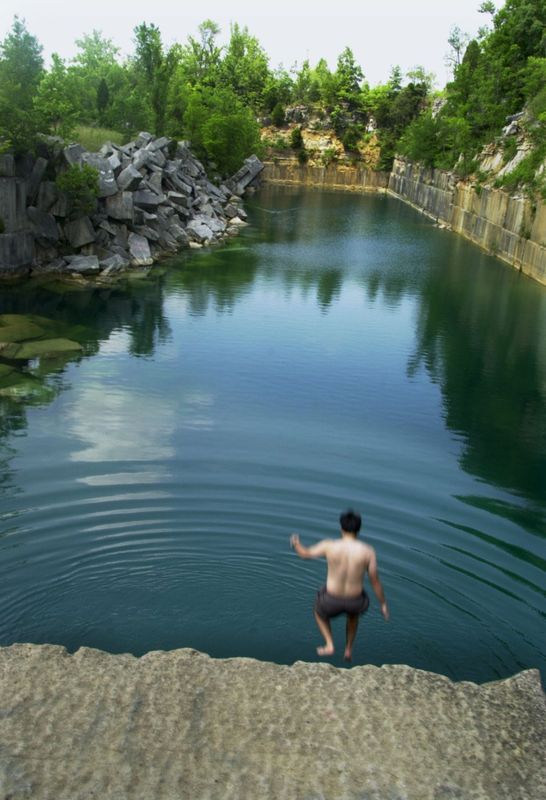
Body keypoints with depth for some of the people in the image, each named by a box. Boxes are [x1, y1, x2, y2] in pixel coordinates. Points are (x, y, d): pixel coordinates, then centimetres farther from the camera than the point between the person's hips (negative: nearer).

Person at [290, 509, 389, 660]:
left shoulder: (329, 546, -16)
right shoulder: (368, 551, -16)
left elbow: (305, 554, 2)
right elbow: (375, 581, -8)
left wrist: (296, 543, 24)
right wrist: (383, 604, 7)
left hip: (332, 600, -1)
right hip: (355, 601, 1)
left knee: (319, 611, 36)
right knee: (353, 613, 40)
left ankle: (329, 645, 24)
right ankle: (348, 649, 43)